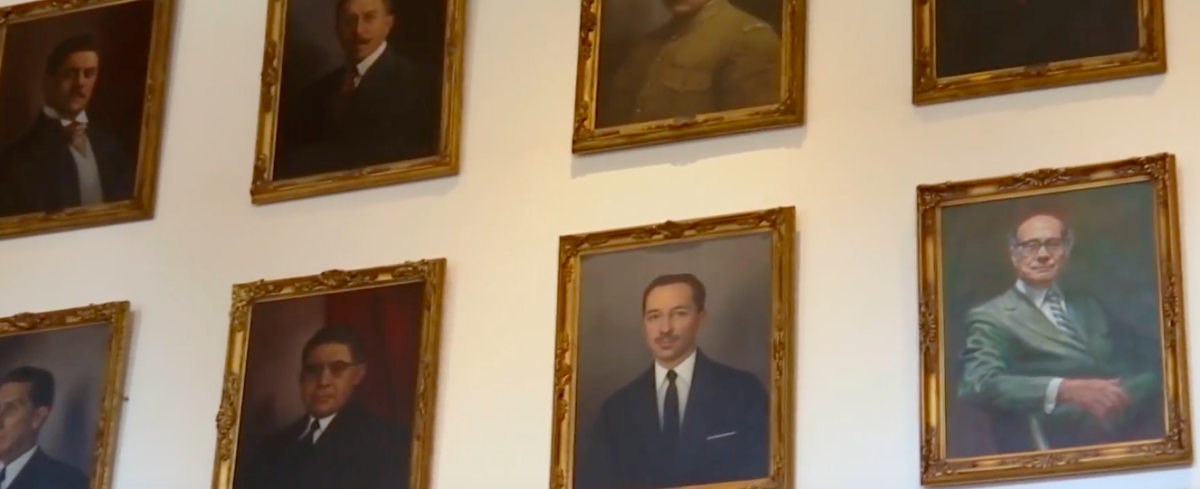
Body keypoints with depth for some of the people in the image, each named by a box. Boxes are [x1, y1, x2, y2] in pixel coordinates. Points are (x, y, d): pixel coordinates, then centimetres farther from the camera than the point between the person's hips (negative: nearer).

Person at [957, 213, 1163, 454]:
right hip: (1070, 438, -6)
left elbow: (1149, 354, 22)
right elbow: (979, 384, -11)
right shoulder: (991, 317, 6)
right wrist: (1064, 390, -23)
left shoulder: (1086, 304, 28)